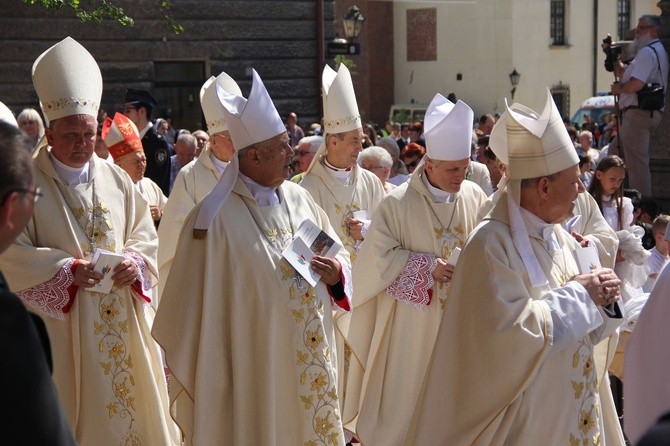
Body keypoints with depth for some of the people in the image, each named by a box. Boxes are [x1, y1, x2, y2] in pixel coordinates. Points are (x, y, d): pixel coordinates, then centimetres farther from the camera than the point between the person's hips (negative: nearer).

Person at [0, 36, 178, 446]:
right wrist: (68, 269, -21)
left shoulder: (116, 179, 7)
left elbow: (145, 234, 10)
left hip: (122, 318, 4)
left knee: (131, 398, 11)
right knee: (72, 411, 3)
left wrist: (135, 262, -11)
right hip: (60, 323, -4)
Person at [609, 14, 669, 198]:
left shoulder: (647, 52, -12)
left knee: (637, 162, -10)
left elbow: (636, 84, -25)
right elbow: (622, 73, 27)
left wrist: (618, 88, -6)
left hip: (638, 112, -11)